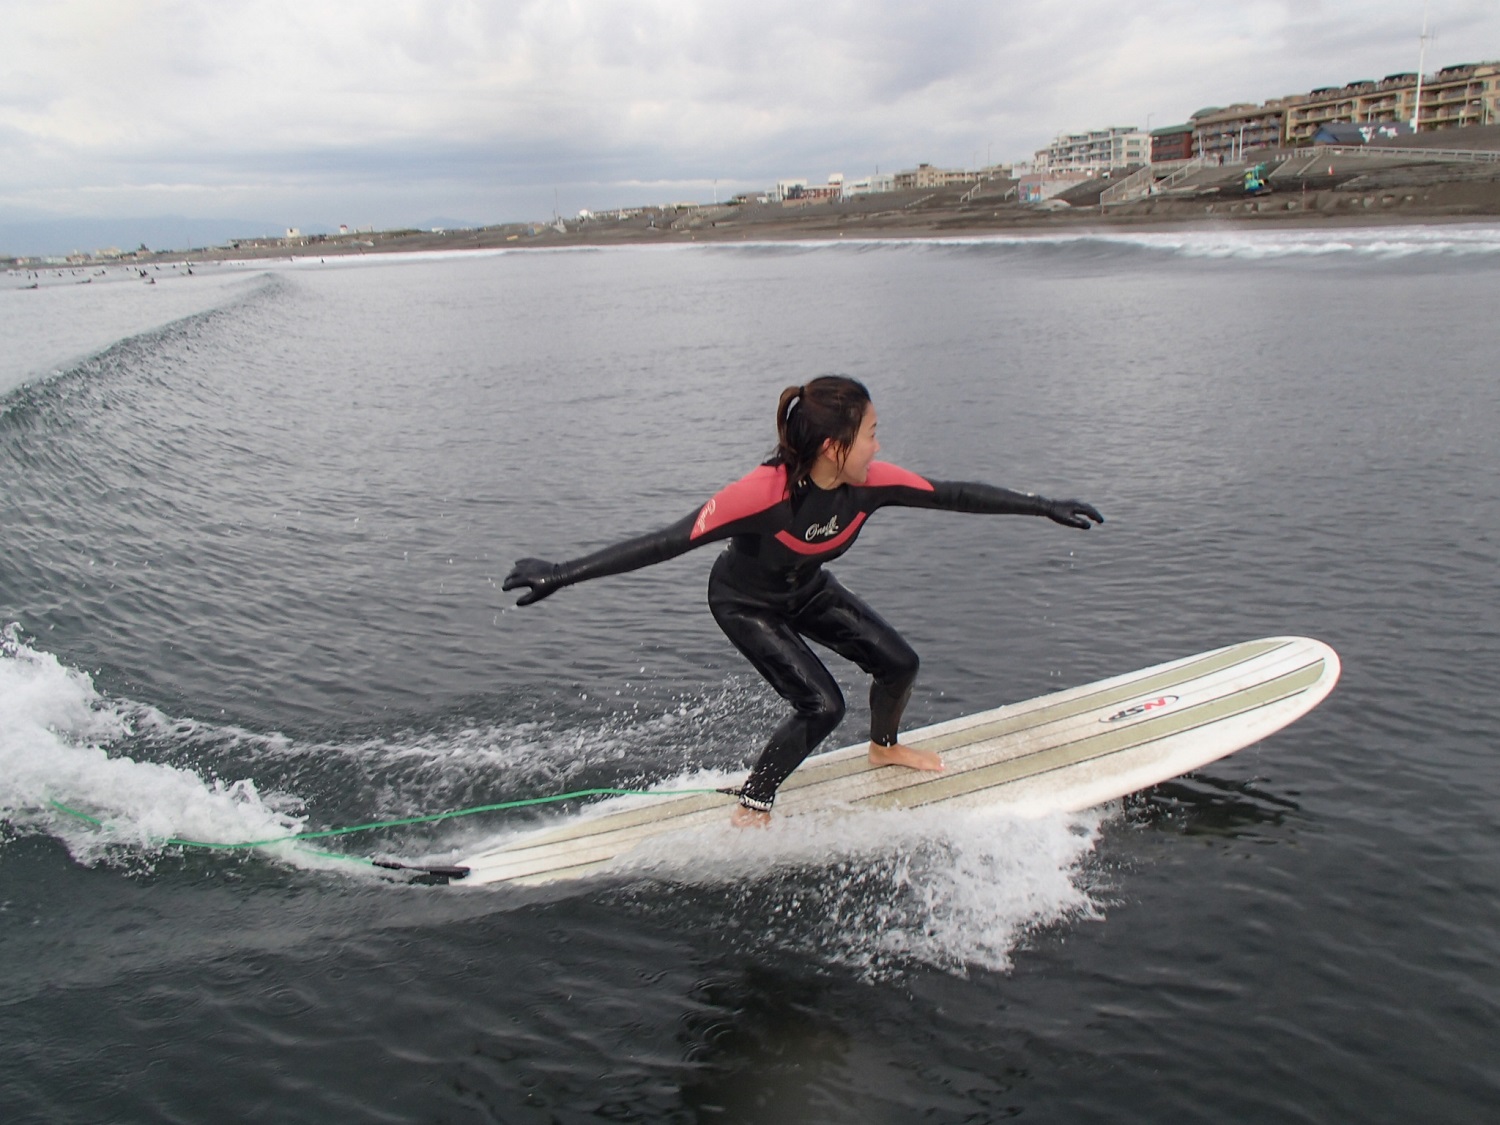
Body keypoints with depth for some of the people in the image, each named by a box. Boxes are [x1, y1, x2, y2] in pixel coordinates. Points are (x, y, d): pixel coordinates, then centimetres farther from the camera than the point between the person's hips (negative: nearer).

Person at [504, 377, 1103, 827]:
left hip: (807, 590, 6)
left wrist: (1046, 506, -8)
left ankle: (884, 747, 38)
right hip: (744, 603, -6)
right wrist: (561, 573, -45)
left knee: (899, 662, 4)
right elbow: (669, 541, -42)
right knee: (822, 705, -17)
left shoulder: (870, 482, -25)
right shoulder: (765, 492, -42)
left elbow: (955, 495, -14)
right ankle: (751, 809, 6)